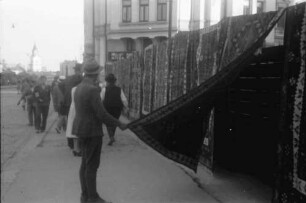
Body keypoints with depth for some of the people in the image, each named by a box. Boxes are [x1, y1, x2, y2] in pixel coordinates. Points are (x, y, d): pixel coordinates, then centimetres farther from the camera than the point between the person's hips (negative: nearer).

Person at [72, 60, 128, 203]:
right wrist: (119, 124, -11)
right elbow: (102, 115, -22)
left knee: (85, 163, 14)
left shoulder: (79, 88, 8)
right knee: (92, 165, -1)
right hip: (91, 132, -9)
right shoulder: (92, 90, -22)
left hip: (83, 130, 9)